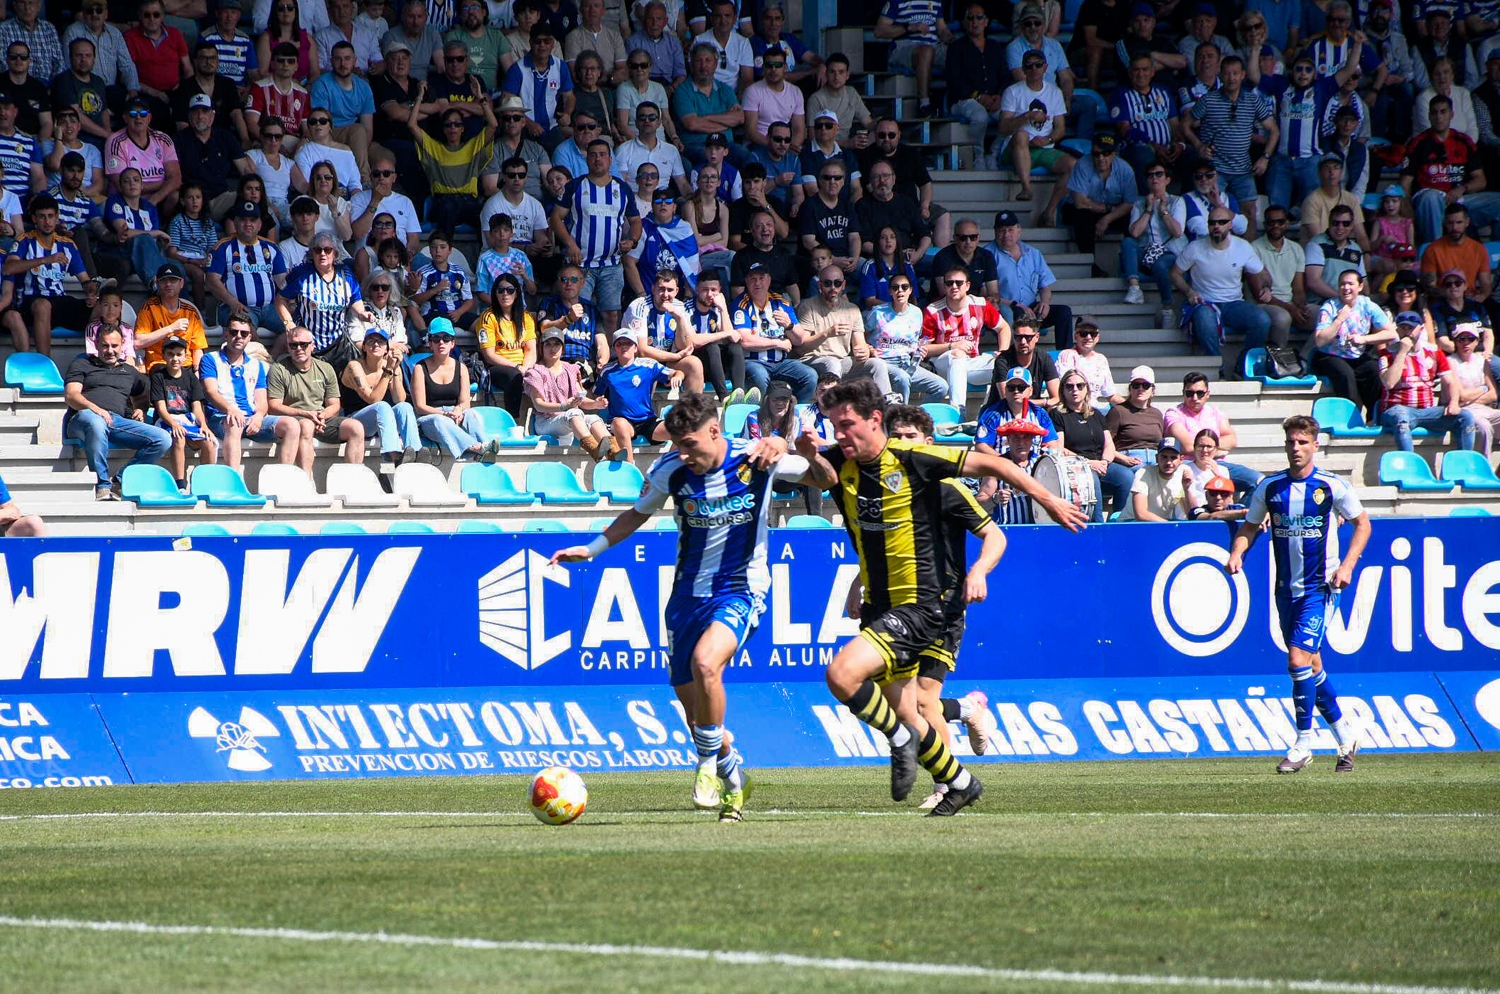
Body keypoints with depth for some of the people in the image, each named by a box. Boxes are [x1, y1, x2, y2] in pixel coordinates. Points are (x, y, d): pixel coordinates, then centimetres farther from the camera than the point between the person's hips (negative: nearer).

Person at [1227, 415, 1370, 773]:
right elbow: (1249, 526, 12)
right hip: (1286, 588, 5)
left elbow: (1362, 524, 3)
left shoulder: (1332, 487, -7)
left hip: (1320, 587, -5)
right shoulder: (1270, 487, 3)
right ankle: (1345, 734, 28)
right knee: (1310, 665, 12)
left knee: (1299, 659, -17)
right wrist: (1237, 553, -9)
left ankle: (1303, 744, -9)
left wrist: (1347, 565, -9)